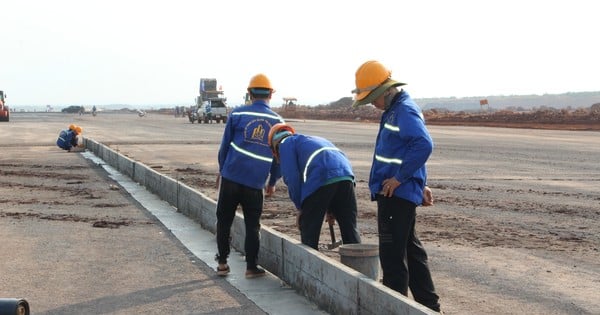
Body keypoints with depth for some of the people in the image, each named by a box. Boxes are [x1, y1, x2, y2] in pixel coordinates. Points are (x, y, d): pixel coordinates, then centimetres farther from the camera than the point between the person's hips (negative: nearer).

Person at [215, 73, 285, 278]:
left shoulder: (237, 115, 1)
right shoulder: (278, 122, 5)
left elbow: (224, 145, 8)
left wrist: (221, 171, 22)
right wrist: (273, 182, 20)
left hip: (231, 177, 0)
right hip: (256, 183, 0)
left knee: (224, 221, 13)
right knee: (252, 226, 9)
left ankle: (222, 262, 17)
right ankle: (251, 267, 11)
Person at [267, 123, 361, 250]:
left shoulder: (285, 144, 18)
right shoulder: (315, 139, 40)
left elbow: (292, 178, 4)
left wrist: (300, 208, 13)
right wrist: (331, 209, 35)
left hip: (320, 181, -6)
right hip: (346, 177, 6)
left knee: (309, 234, 8)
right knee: (350, 230, 13)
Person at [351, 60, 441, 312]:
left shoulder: (405, 111, -16)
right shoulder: (394, 110, 16)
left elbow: (424, 144, -30)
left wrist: (399, 177, -23)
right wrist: (420, 185, 24)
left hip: (396, 194, -11)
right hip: (396, 194, 11)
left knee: (392, 254, -5)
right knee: (410, 249, 17)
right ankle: (428, 304, 27)